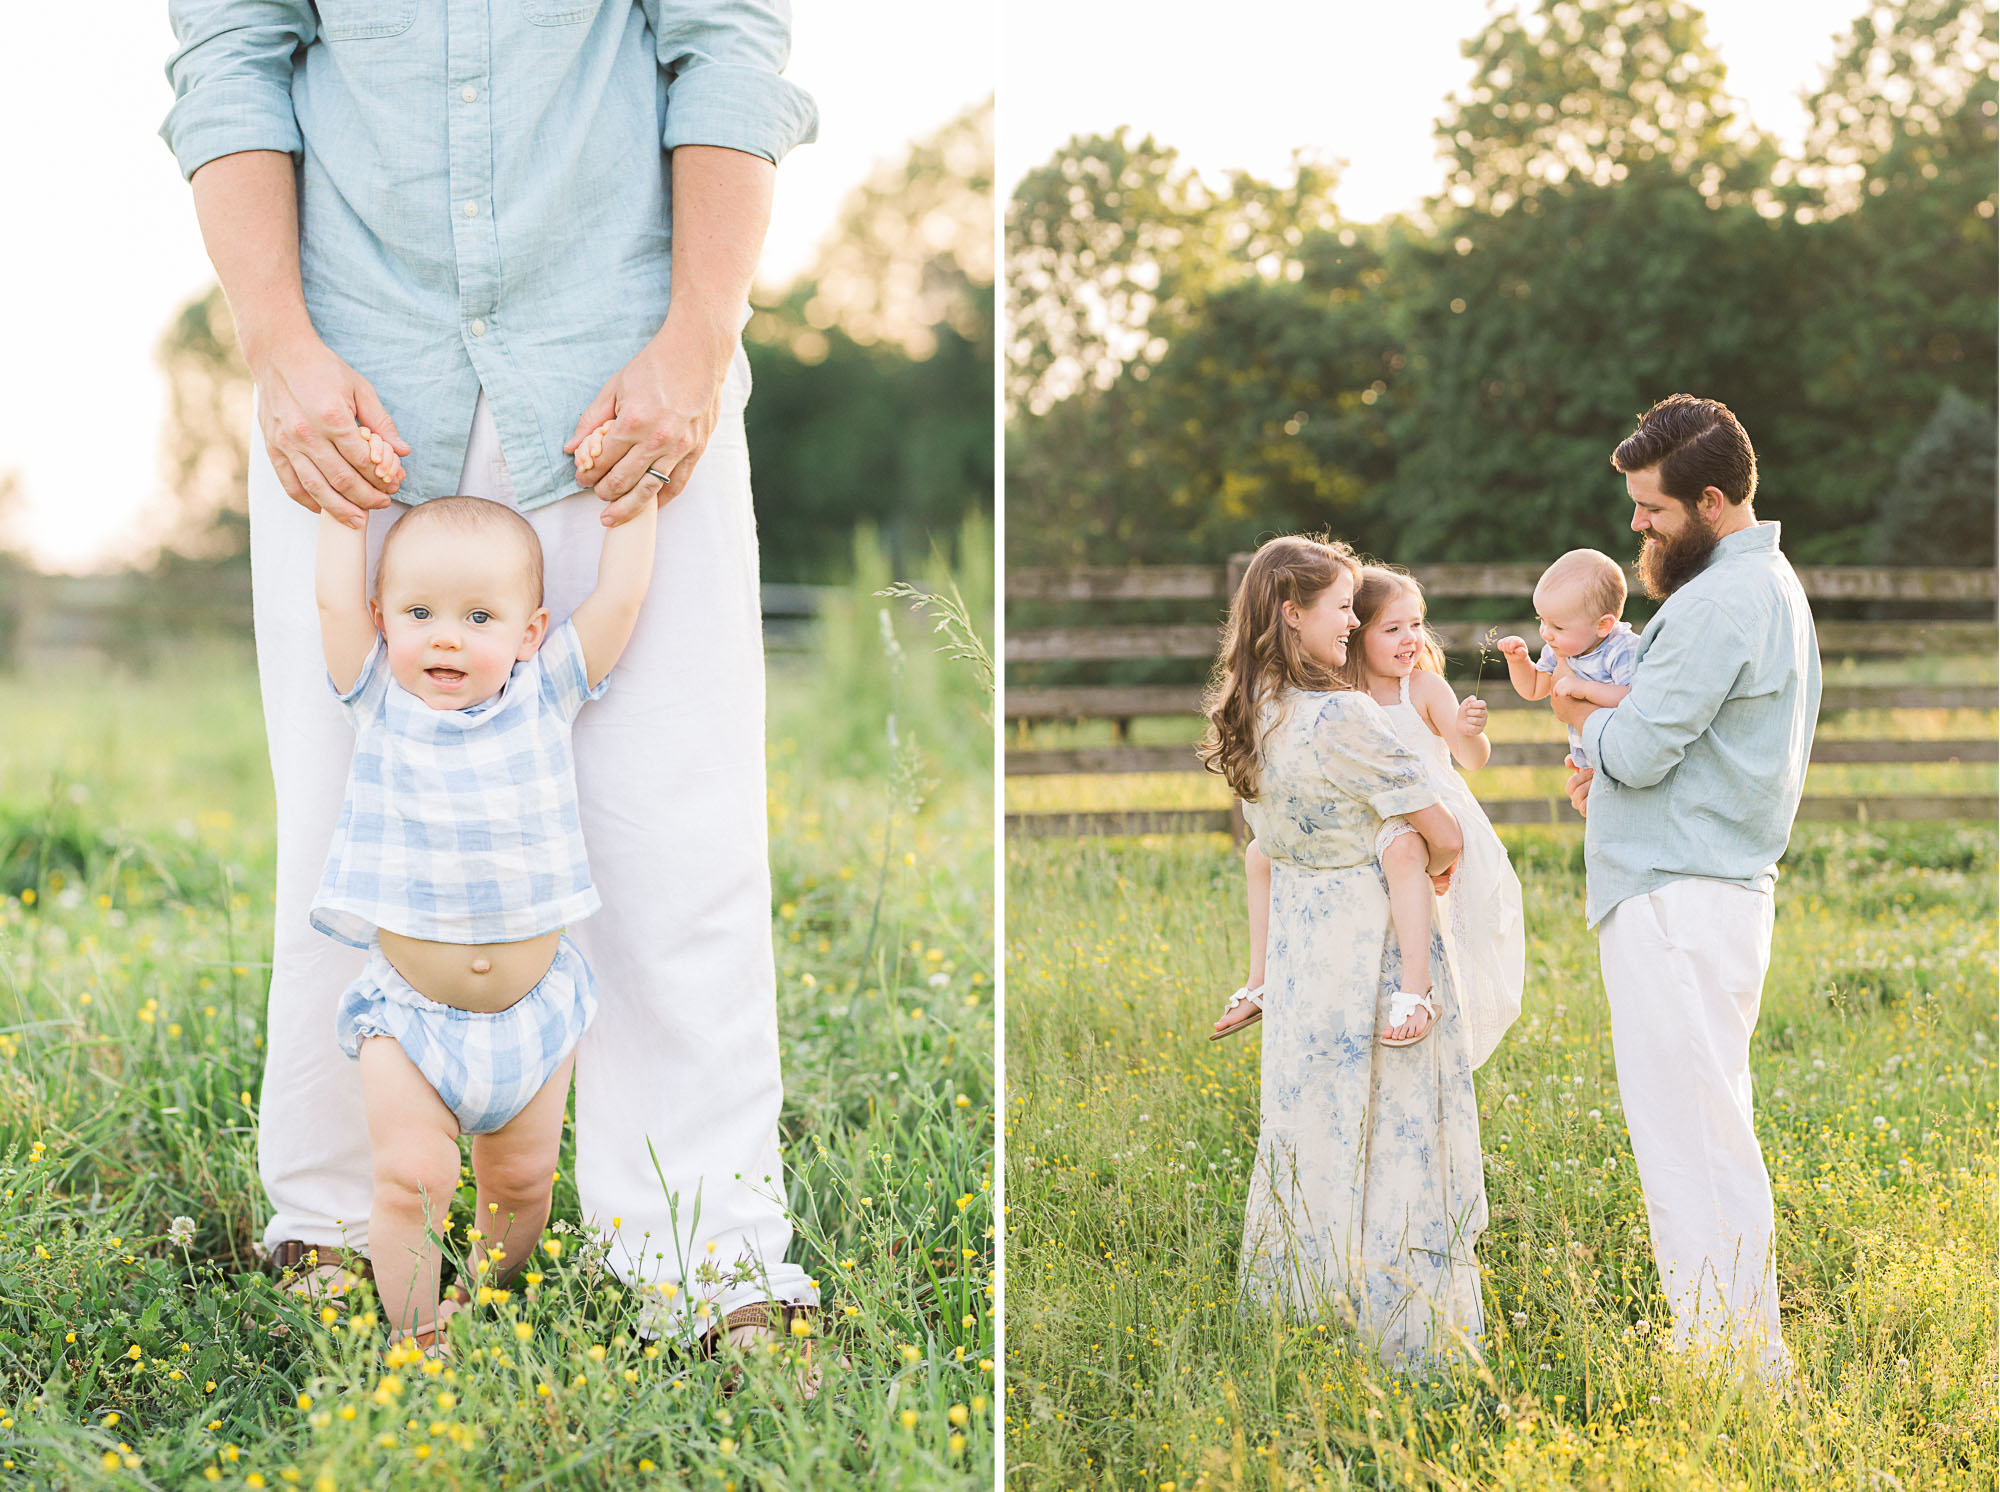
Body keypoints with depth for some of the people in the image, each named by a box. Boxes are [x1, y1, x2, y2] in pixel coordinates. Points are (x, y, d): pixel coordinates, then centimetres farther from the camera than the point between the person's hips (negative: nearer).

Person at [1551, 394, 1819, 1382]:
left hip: (1678, 901, -11)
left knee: (1690, 1136, -8)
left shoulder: (1720, 604, -17)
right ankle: (1742, 1351, 20)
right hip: (1709, 886, 11)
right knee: (1705, 1130, 14)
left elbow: (1637, 750, -18)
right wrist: (1616, 768, 7)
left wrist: (1579, 715, 3)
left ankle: (1736, 1358, -4)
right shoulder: (1769, 585, 18)